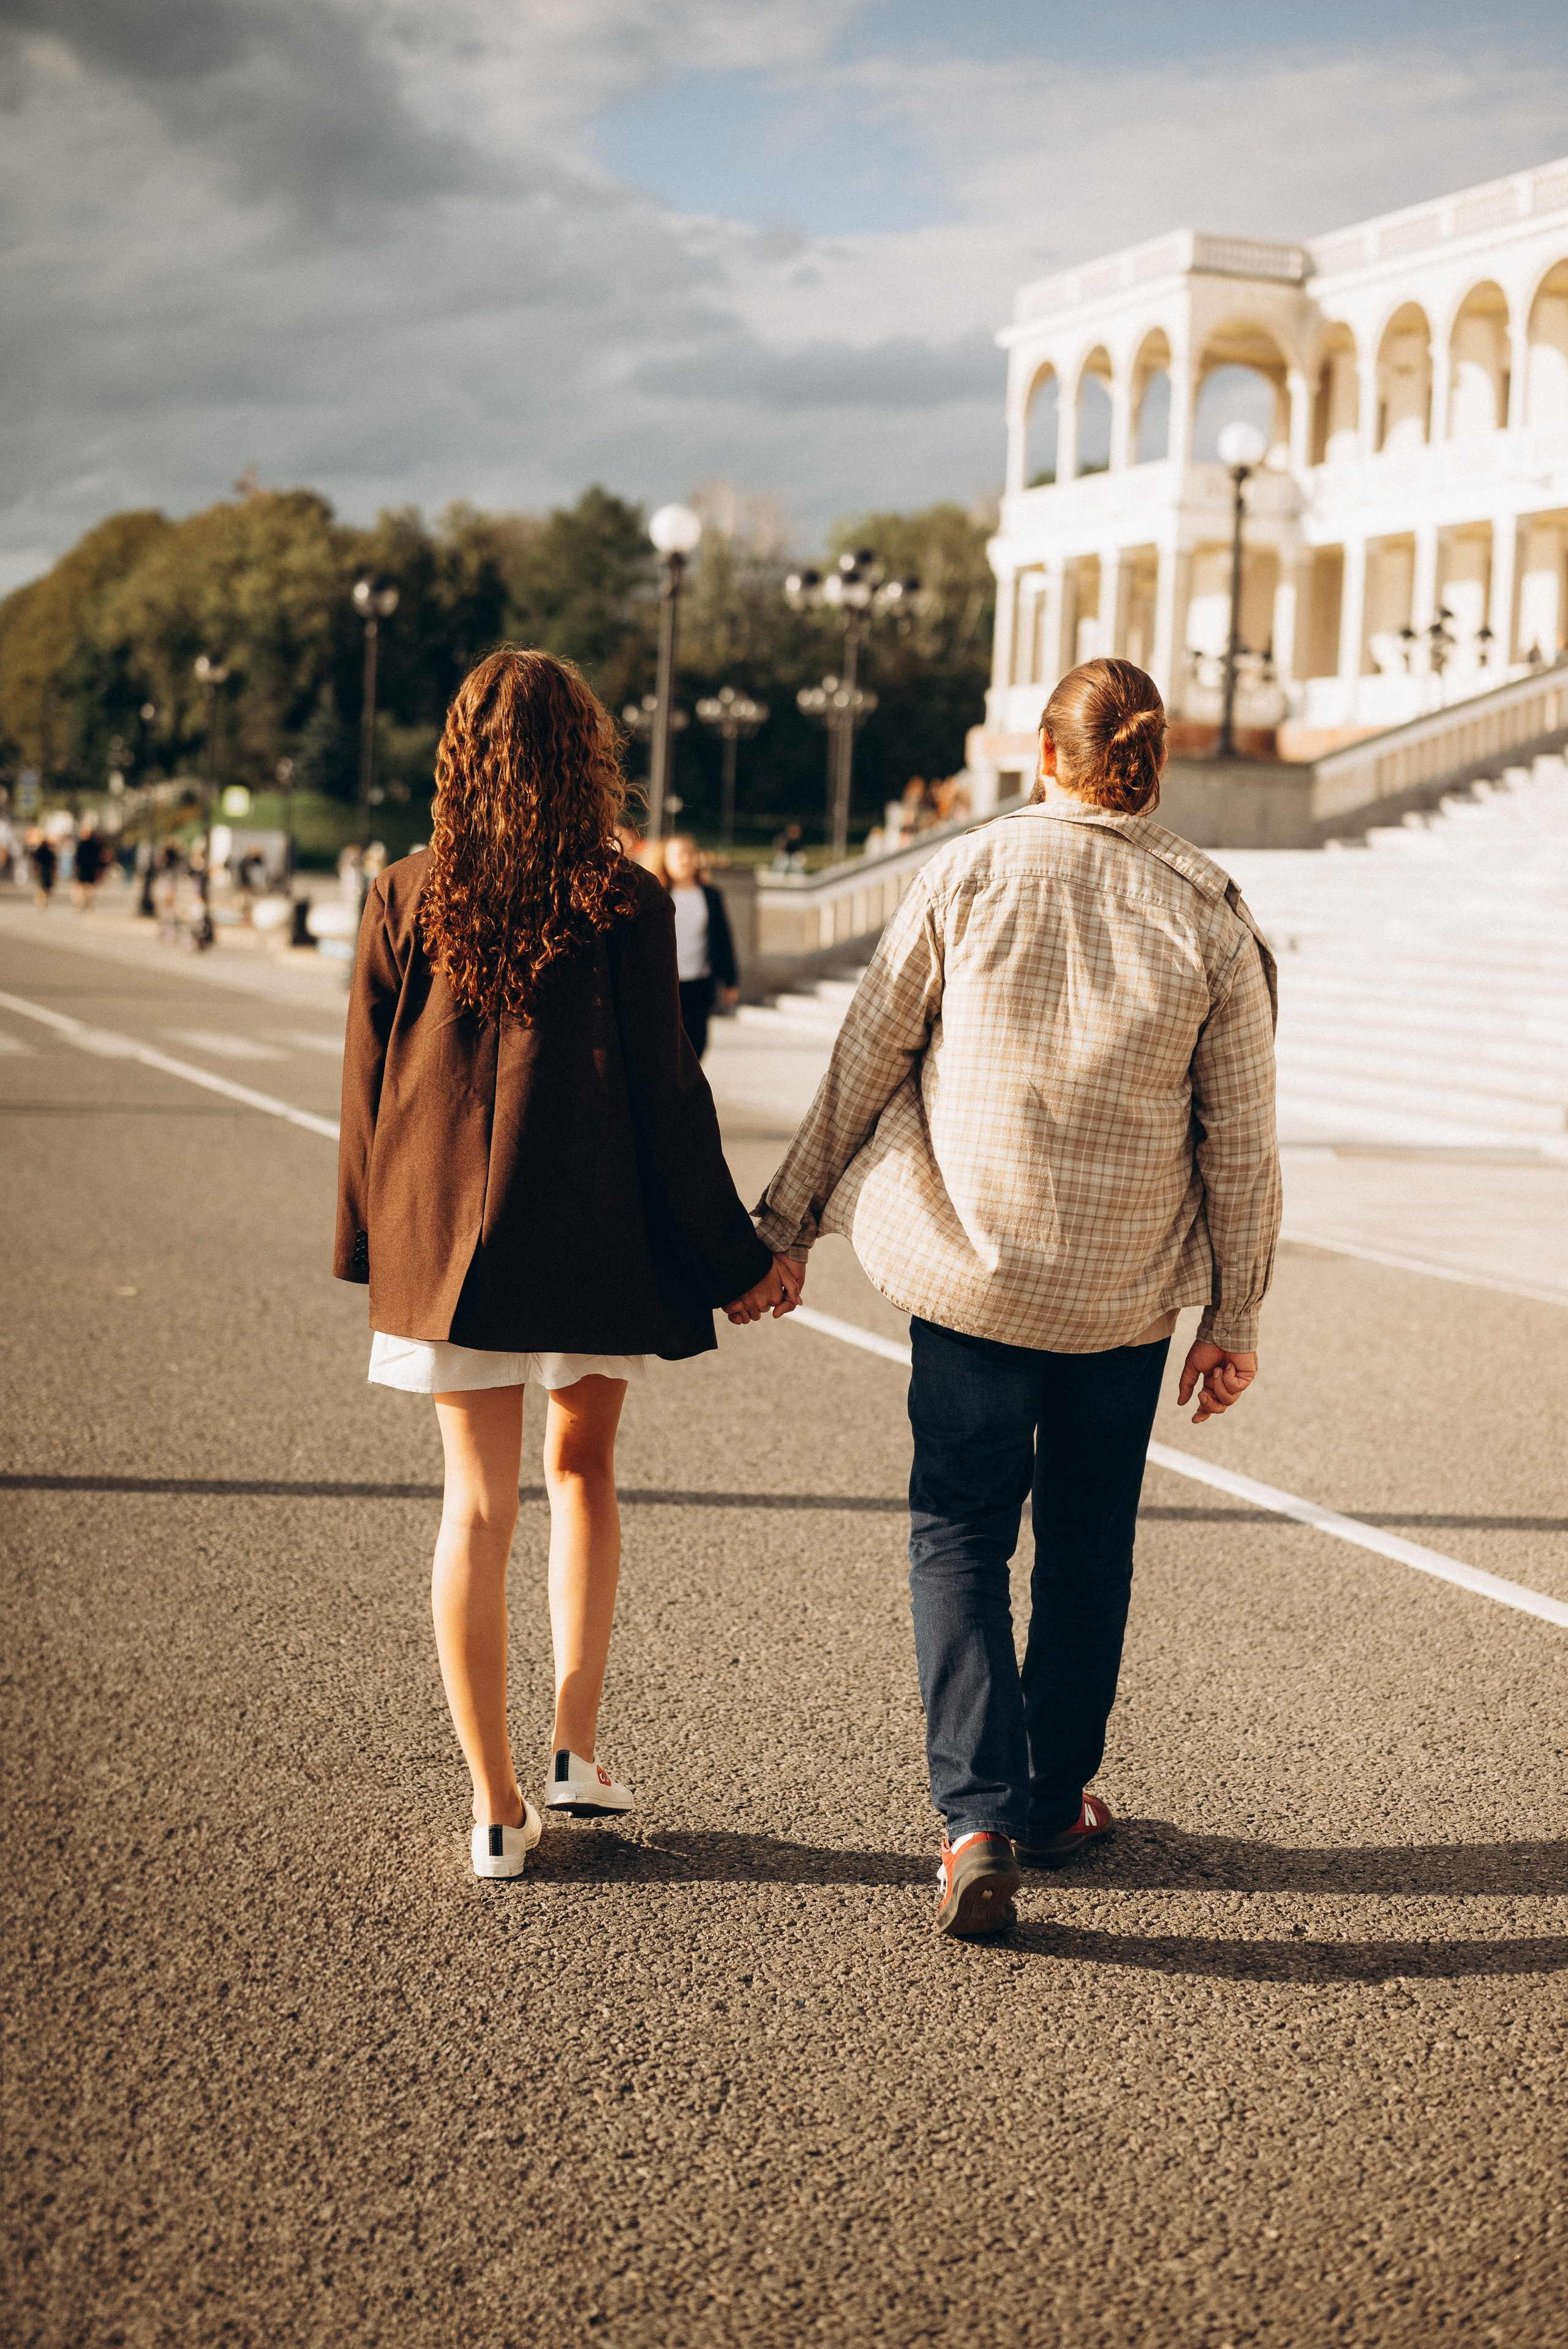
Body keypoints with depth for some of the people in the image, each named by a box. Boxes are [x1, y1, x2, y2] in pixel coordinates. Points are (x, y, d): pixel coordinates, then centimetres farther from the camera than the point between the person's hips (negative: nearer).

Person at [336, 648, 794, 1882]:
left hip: (444, 1236, 1)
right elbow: (666, 1092, -7)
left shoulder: (407, 898, -1)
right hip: (593, 1238, -1)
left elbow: (368, 1085, 4)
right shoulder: (625, 903, -8)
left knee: (478, 1504, 7)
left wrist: (373, 1244, 16)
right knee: (583, 1467, 21)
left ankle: (498, 1805, 10)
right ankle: (577, 1744, 16)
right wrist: (731, 1256, 2)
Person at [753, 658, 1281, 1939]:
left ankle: (979, 1817, -6)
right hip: (1129, 1290, 1)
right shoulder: (1208, 910, -3)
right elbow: (1240, 1138, -2)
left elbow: (865, 1062, -2)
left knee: (960, 1532, 8)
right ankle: (1058, 1800, 29)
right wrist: (1236, 1315, 7)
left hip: (970, 1270, -1)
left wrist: (785, 1223, 9)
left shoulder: (967, 874, -6)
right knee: (1087, 1545, 17)